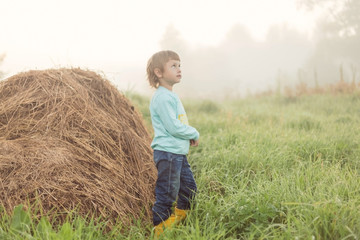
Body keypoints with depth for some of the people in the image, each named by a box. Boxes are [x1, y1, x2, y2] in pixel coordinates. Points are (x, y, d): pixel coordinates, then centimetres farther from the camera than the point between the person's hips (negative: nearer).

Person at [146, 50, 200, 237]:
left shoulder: (171, 96, 17)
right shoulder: (162, 97, -16)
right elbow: (173, 127, -20)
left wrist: (189, 135, 5)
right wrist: (194, 134, -6)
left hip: (179, 153, 10)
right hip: (167, 153, -10)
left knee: (189, 188, 17)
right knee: (166, 196, -5)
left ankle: (176, 222, 29)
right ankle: (158, 231, 3)